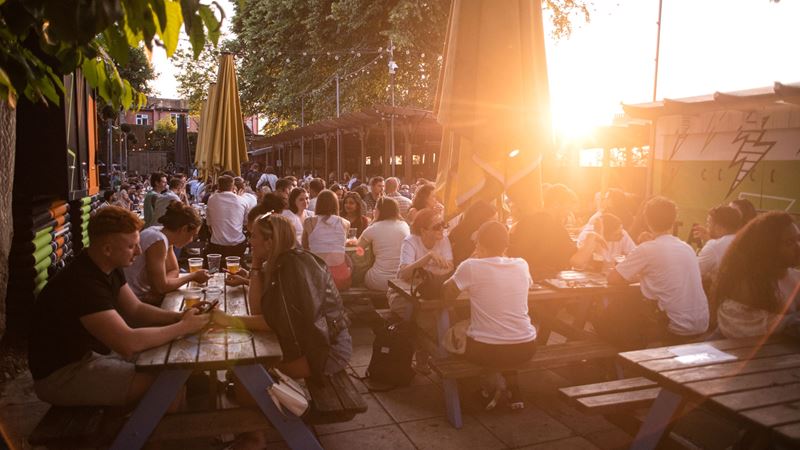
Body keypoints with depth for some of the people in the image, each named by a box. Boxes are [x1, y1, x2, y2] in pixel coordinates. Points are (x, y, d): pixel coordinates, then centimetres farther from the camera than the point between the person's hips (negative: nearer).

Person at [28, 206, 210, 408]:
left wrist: (179, 316, -10)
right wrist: (184, 327, -25)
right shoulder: (82, 283, -31)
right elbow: (128, 343, -37)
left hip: (92, 352, 10)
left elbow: (136, 309, 8)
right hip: (61, 374, -10)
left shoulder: (110, 268, 0)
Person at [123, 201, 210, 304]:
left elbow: (174, 270, 7)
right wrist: (193, 276, -12)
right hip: (135, 301, -7)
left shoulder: (166, 236, 1)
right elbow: (161, 286, -22)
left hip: (144, 294, 7)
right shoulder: (158, 241, -24)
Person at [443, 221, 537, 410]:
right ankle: (512, 389, 27)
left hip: (485, 351, -4)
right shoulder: (522, 265, -1)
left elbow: (446, 294, -2)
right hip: (525, 348, 4)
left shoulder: (471, 267, -15)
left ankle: (495, 384, 15)